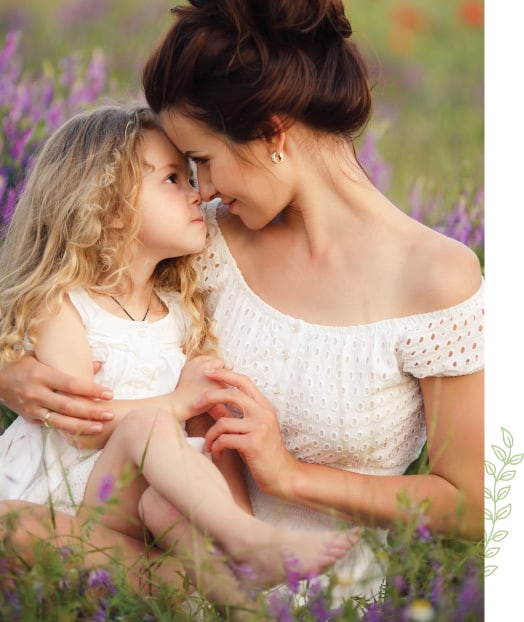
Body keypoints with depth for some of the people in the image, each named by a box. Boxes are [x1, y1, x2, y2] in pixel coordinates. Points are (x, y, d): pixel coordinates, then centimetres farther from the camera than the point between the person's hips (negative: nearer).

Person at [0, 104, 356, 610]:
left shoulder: (182, 311, 16)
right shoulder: (62, 306, -5)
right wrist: (177, 402, -15)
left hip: (153, 493, 6)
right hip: (67, 494, -6)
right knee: (146, 424, -33)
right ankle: (252, 541, -43)